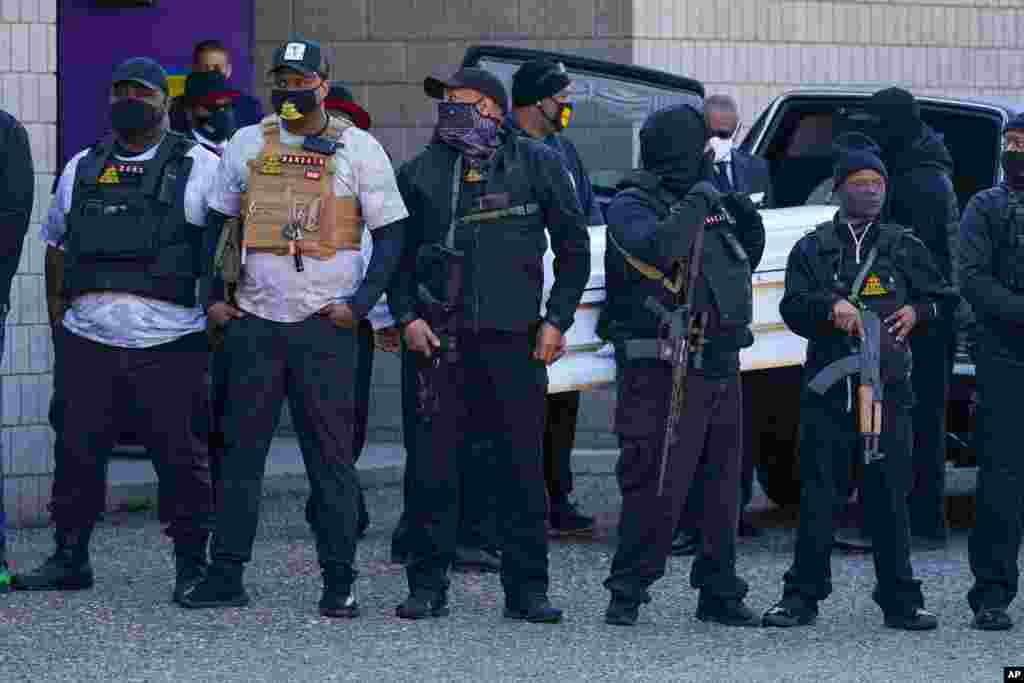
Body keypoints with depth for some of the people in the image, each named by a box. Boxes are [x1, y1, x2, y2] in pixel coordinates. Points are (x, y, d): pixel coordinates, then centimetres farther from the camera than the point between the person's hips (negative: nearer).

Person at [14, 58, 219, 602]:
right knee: (77, 451, 5)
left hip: (170, 343, -4)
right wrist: (60, 310, 19)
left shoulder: (199, 167, 3)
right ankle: (69, 556, 16)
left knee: (180, 455, -1)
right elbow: (56, 244, 26)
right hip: (87, 340, 4)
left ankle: (191, 562, 8)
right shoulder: (81, 169, 16)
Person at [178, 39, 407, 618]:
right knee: (240, 451, 3)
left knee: (332, 456, -2)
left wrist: (360, 304, -9)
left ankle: (340, 583, 1)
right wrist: (214, 296, 6)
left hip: (325, 326, -3)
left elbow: (391, 234, 2)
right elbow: (218, 224, 17)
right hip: (253, 324, 3)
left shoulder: (359, 149, 2)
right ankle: (226, 576, 8)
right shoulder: (247, 145, 10)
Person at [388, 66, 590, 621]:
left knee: (522, 469, 1)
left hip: (515, 339, -1)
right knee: (432, 467, -2)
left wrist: (556, 321, 1)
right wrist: (407, 316, -1)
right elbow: (396, 254, 13)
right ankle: (427, 586, 7)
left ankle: (526, 589, 8)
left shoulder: (537, 165, 5)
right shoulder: (420, 172, 10)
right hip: (441, 339, 1)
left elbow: (574, 249, 9)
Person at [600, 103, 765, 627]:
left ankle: (720, 593, 18)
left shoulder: (703, 202, 17)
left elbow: (744, 264, 28)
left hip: (720, 366, 8)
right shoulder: (632, 206, -6)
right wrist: (698, 204, -18)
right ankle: (627, 593, -1)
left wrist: (748, 220, 10)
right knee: (658, 488, -9)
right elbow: (657, 247, -28)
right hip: (664, 372, -8)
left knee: (723, 485, 10)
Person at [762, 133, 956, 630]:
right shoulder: (814, 248, 10)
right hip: (828, 387, 0)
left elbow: (944, 299, 17)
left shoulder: (905, 247, 14)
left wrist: (917, 312, -3)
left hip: (888, 388, 0)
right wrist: (831, 306, -18)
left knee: (890, 496, 1)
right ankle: (802, 596, 8)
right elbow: (792, 307, 0)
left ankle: (901, 601, 7)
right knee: (818, 495, 1)